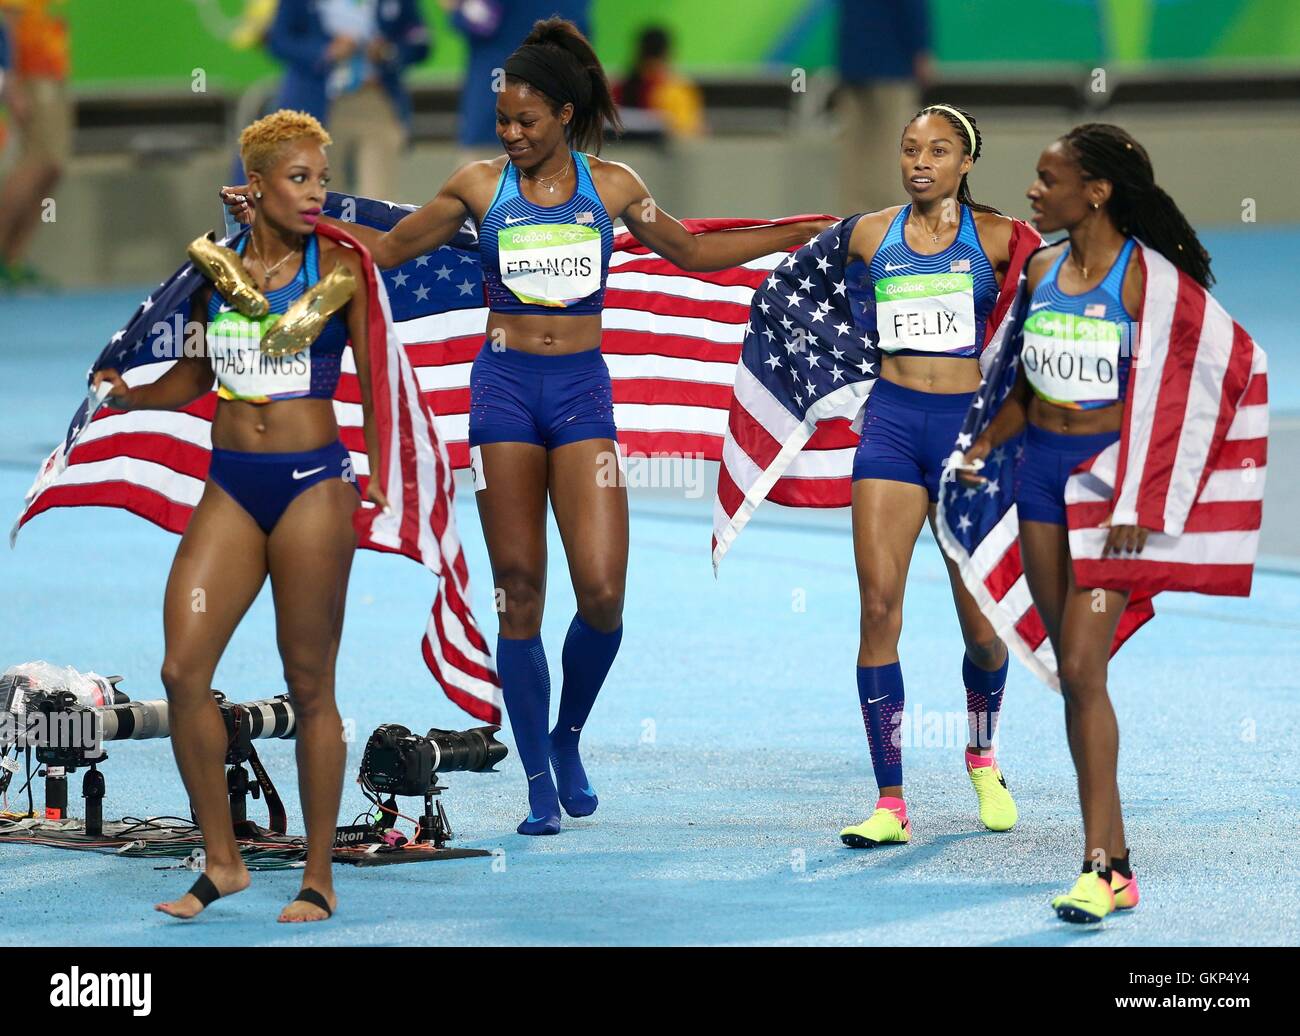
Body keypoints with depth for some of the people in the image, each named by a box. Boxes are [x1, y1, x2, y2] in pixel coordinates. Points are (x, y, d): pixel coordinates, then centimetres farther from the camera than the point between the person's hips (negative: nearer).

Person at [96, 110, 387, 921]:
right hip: (231, 487, 4)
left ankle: (320, 877, 9)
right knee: (182, 670, -5)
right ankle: (222, 860, 7)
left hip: (312, 484, -4)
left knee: (309, 685, 0)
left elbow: (374, 377, 1)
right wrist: (125, 394, 10)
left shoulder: (338, 266, -1)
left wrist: (381, 478, -8)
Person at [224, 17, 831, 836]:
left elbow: (690, 252, 20)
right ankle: (540, 786, 6)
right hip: (505, 385, 0)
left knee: (602, 591, -12)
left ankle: (568, 740, 15)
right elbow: (389, 248, 13)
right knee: (520, 593, -2)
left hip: (582, 389, 0)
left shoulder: (612, 186, 5)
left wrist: (793, 234, 16)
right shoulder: (481, 186, 3)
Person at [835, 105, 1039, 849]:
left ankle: (983, 758, 34)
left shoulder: (996, 236, -1)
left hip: (970, 426, -1)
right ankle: (891, 804, -7)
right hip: (892, 424, 1)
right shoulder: (872, 236, 6)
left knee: (981, 624, 1)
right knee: (879, 608, -10)